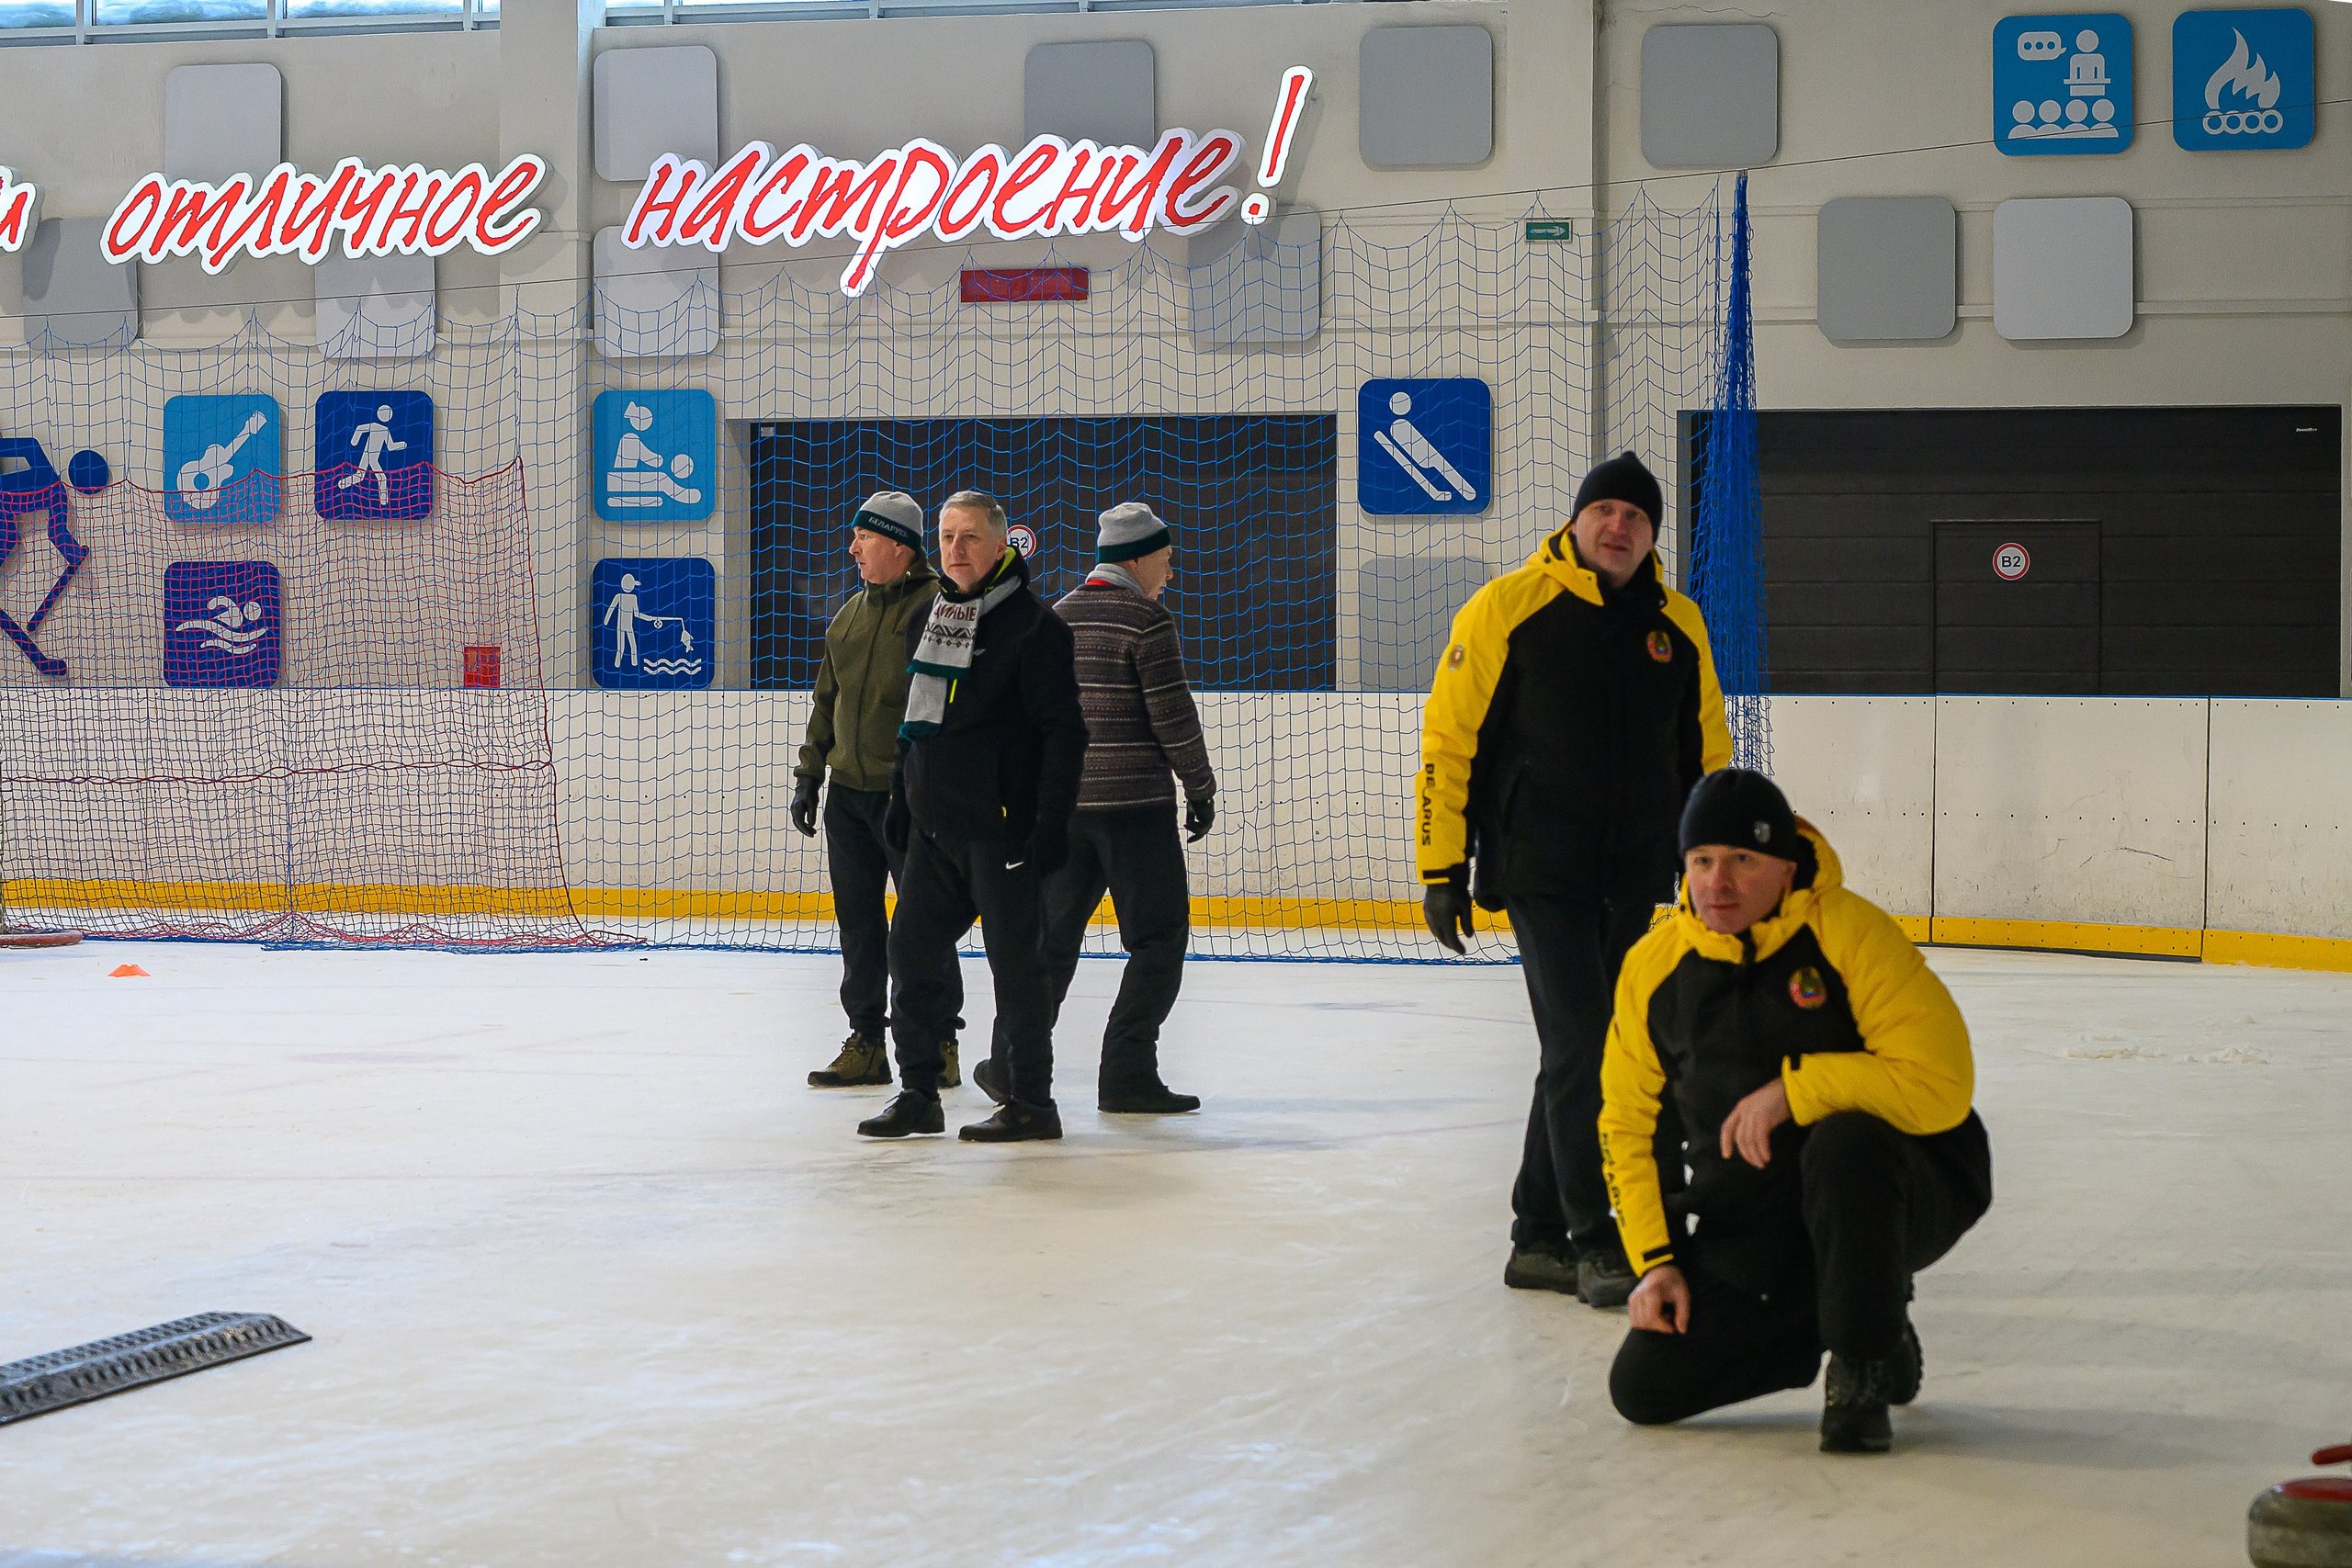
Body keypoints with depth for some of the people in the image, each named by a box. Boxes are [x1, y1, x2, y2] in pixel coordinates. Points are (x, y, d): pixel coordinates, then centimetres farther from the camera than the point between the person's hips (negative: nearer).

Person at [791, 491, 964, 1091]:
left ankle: (938, 1043, 5)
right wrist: (809, 775, 17)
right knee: (858, 920, 8)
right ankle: (867, 1043, 14)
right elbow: (828, 699, 21)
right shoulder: (851, 614, 16)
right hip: (849, 792, 7)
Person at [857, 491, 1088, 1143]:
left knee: (1013, 959, -3)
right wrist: (901, 800, 21)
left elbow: (1063, 729, -12)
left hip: (1001, 826, -8)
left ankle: (1031, 1102, 4)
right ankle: (918, 1094, 17)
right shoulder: (928, 619, 14)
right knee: (913, 948, 7)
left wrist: (1053, 820, -18)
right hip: (934, 826, 8)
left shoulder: (1032, 625, -9)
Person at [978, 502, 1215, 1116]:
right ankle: (1127, 1075, -6)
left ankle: (1013, 1062, 16)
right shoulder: (1148, 621, -10)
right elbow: (1173, 716, -13)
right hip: (1135, 805, -7)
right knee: (1159, 935, 0)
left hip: (1064, 804, 7)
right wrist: (1200, 788, -2)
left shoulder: (1055, 617, 11)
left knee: (1054, 930, 16)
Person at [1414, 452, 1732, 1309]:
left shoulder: (1678, 627, 8)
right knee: (1580, 1049, -12)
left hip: (1635, 882, 5)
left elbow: (1706, 754, 19)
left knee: (1583, 1057, 10)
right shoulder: (1507, 609, -7)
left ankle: (1538, 1238, 18)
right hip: (1541, 873, -5)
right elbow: (1447, 738, -5)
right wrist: (1441, 867, -7)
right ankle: (1594, 1242, -7)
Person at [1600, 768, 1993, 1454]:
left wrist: (1792, 1089, -28)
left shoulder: (1851, 934, -18)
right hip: (1747, 1227, 5)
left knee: (1843, 1142, -39)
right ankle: (1812, 1331, 18)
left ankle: (1870, 1364, -15)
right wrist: (1654, 1260, 0)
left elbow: (1941, 1087, -26)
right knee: (1645, 1387, -9)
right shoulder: (1653, 967, -3)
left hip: (1904, 1199, -4)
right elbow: (1624, 1125, 8)